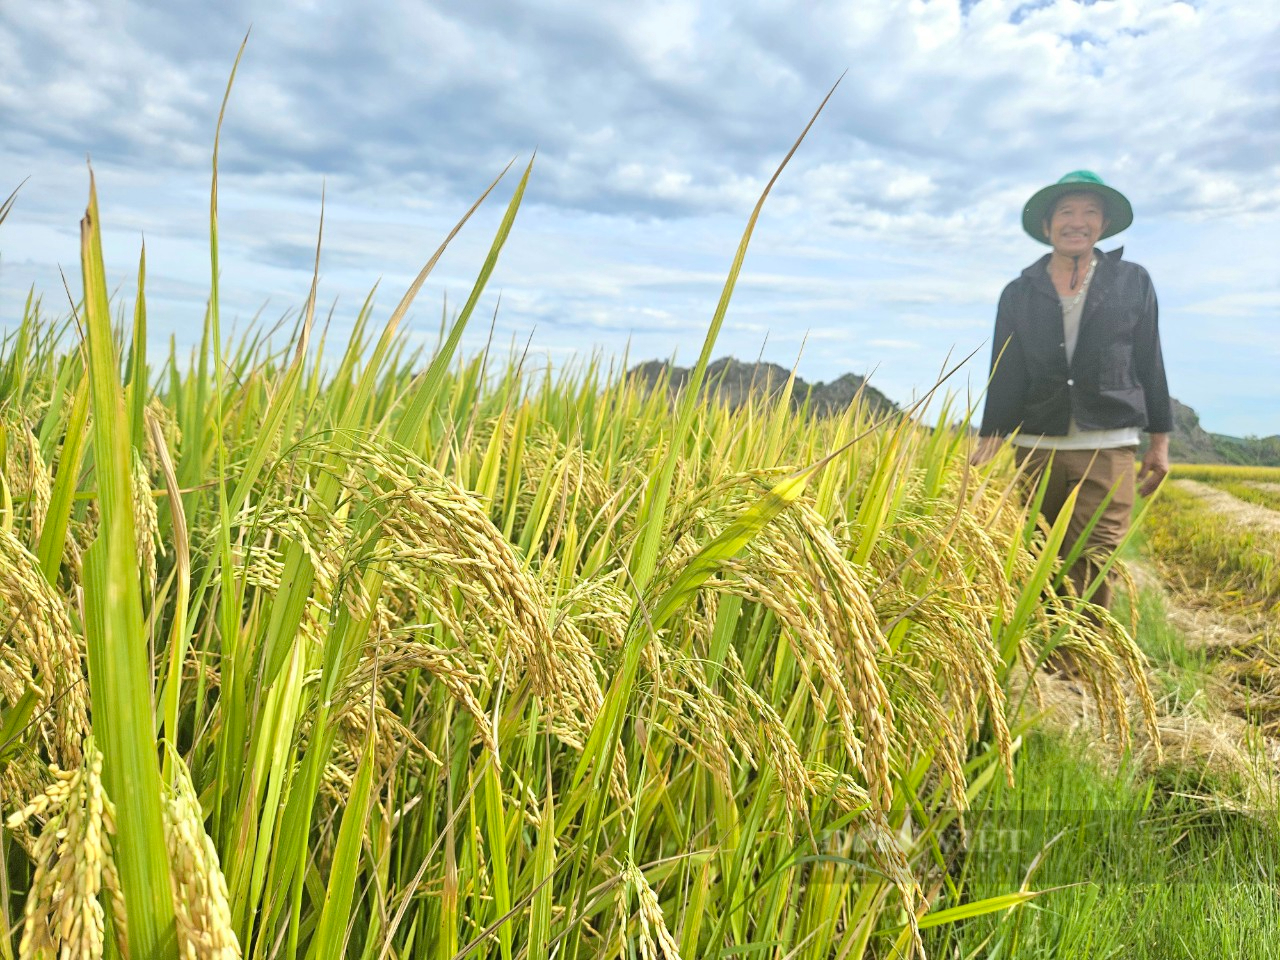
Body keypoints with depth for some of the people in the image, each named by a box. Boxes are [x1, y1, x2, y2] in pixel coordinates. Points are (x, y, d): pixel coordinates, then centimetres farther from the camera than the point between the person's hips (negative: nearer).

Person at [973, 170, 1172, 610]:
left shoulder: (1133, 282, 8)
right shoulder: (1019, 293, 9)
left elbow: (1150, 364, 9)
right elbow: (1005, 376, 8)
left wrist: (1160, 439, 9)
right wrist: (988, 441, 1)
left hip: (1108, 448, -1)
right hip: (1037, 447, 2)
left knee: (1091, 569, -11)